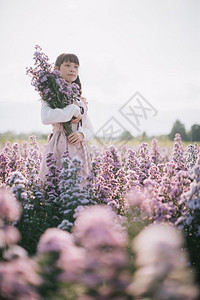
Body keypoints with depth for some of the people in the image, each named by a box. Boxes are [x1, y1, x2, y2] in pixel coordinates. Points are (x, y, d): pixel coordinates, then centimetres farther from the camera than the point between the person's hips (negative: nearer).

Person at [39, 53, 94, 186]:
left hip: (79, 151, 5)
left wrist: (81, 134, -5)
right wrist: (74, 110, -12)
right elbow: (46, 118, -20)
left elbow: (90, 130, 18)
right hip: (58, 150, -5)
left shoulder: (80, 99, 19)